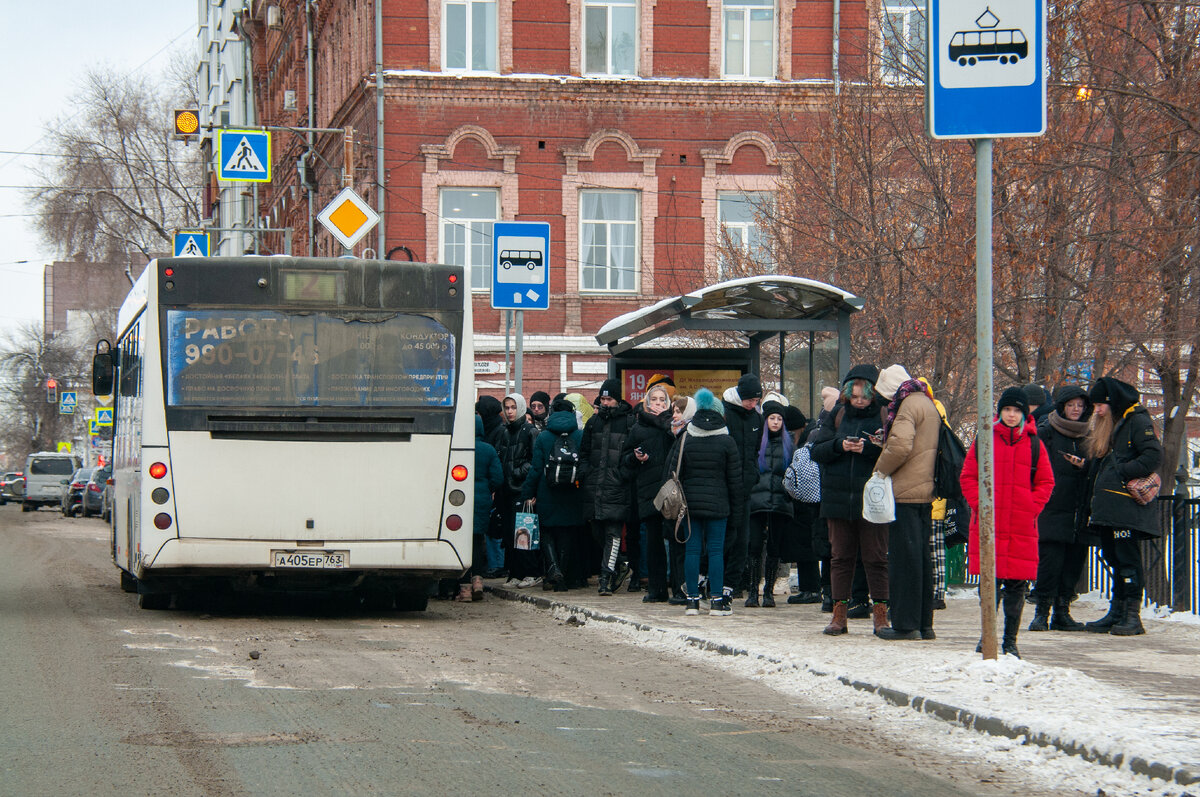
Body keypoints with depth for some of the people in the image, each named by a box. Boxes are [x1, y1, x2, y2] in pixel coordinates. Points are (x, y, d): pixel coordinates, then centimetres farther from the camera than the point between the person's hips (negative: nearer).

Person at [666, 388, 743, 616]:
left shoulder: (684, 439, 1)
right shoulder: (727, 442, -2)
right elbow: (735, 479, 1)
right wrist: (736, 508, 7)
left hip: (689, 502, 2)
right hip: (717, 503, -1)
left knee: (692, 549, 4)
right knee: (716, 550, 0)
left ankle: (692, 599, 4)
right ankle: (717, 600, -1)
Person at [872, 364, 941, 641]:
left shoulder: (908, 405, -11)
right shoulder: (927, 403, 19)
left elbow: (900, 447, -23)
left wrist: (881, 469, -7)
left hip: (905, 493, -9)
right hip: (926, 492, 9)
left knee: (904, 558, -6)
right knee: (921, 556, 12)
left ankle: (905, 624, -6)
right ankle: (924, 623, 14)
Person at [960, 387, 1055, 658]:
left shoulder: (1034, 444, 7)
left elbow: (1046, 482, 9)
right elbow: (968, 477, 7)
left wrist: (1032, 508, -4)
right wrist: (979, 504, -6)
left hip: (1022, 526, 1)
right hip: (988, 524, 0)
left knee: (1016, 585, 1)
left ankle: (1010, 641, 9)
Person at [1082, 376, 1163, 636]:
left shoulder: (1137, 421, -5)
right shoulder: (1107, 426, 23)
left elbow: (1154, 456, -15)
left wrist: (1123, 473, -15)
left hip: (1128, 506, -9)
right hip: (1106, 507, 9)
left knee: (1128, 559, -10)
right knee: (1113, 559, 9)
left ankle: (1133, 617, -9)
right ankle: (1116, 613, 13)